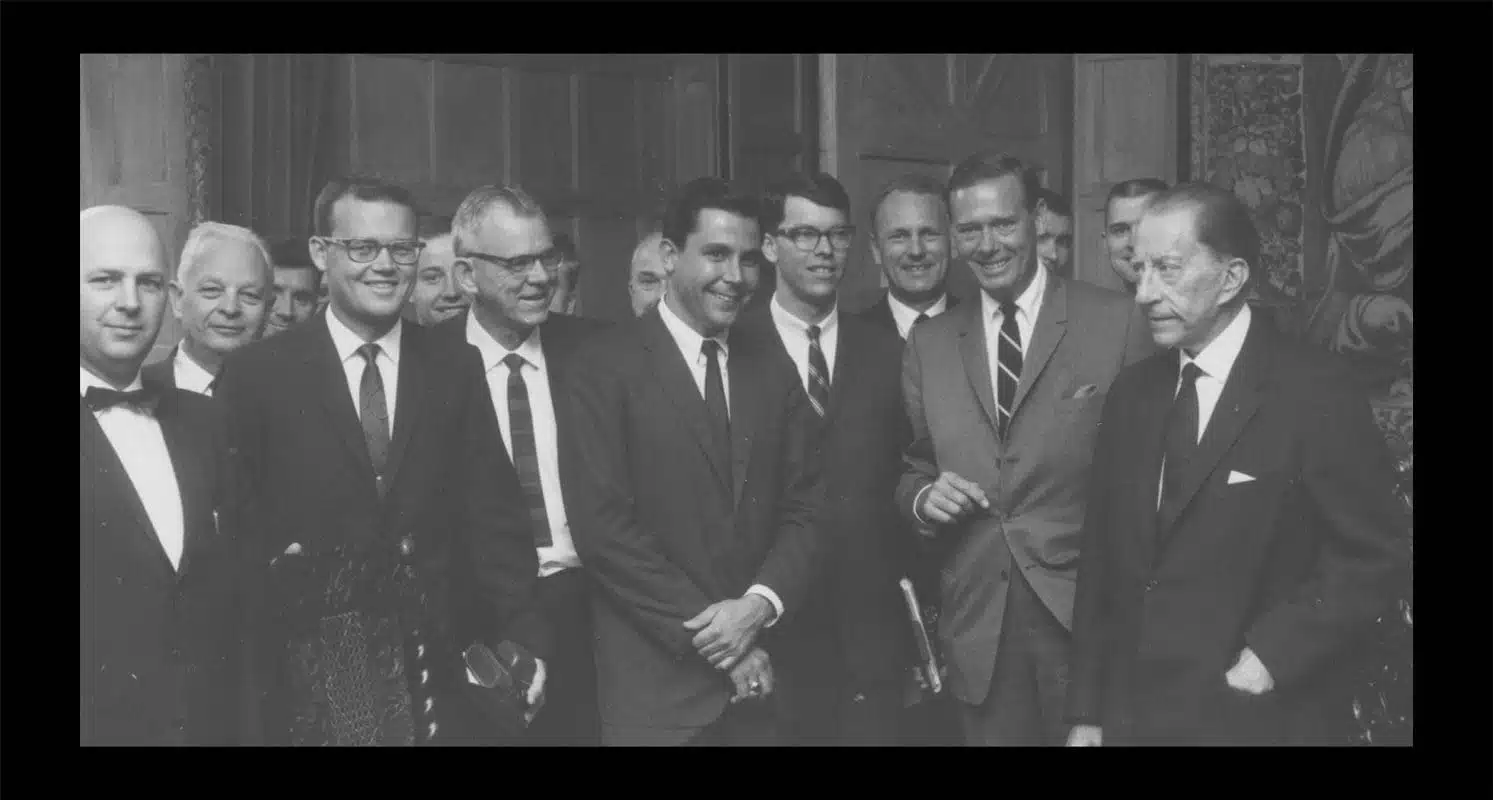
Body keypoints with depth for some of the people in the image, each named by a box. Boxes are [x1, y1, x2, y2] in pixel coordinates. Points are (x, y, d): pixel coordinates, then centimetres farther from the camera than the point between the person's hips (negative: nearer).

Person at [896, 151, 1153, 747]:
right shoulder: (928, 345, 10)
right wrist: (922, 496, -6)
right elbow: (910, 471, 16)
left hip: (1088, 614, -3)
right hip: (977, 625, 3)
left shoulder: (1116, 322, -3)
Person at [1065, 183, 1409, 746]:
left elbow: (1372, 557, -10)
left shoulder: (1316, 395, -11)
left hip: (1255, 719, -5)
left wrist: (1270, 658, -17)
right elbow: (1101, 558, 7)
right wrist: (1087, 712, 4)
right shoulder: (1131, 393, 7)